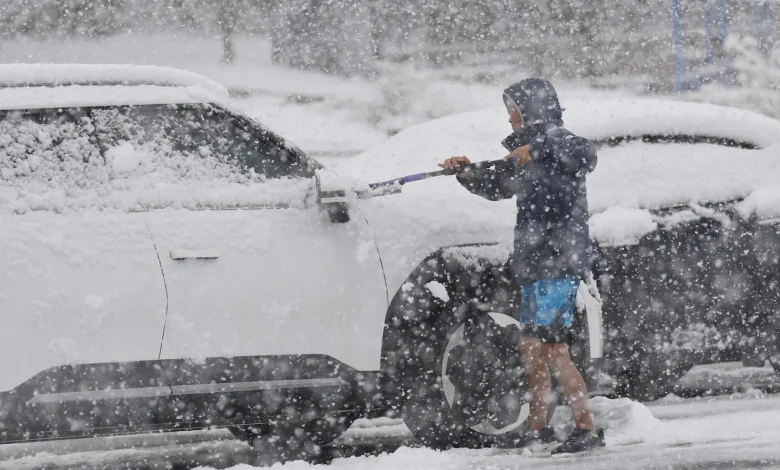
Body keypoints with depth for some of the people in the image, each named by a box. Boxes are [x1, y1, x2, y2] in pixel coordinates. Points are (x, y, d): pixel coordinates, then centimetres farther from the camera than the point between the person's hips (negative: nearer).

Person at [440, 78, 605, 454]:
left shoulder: (555, 138, -9)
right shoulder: (528, 144, 21)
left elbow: (585, 156, -32)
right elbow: (498, 186, 31)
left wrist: (537, 150, -31)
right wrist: (469, 173, 14)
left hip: (558, 262, -11)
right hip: (535, 262, 11)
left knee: (548, 347, -15)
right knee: (531, 346, 17)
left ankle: (586, 429, -16)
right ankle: (537, 427, 28)